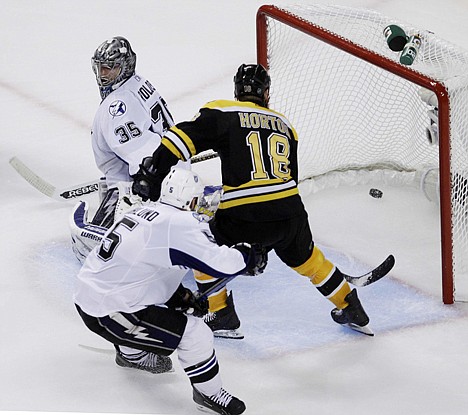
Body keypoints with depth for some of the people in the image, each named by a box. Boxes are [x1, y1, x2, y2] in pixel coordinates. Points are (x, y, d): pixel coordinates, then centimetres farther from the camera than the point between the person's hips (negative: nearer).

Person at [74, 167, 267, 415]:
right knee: (194, 334, -7)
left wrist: (183, 297, 11)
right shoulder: (178, 225, -18)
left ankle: (132, 353, 51)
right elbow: (221, 263, -22)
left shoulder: (143, 211, 9)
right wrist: (252, 257, -2)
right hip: (107, 313, -9)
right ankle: (209, 394, 11)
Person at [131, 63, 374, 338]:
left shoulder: (221, 113, 5)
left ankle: (223, 318, 24)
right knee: (305, 256, 31)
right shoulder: (284, 125, 20)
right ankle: (352, 310, 42)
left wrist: (152, 173, -4)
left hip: (242, 217, -4)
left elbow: (181, 140, -9)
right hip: (289, 212, 4)